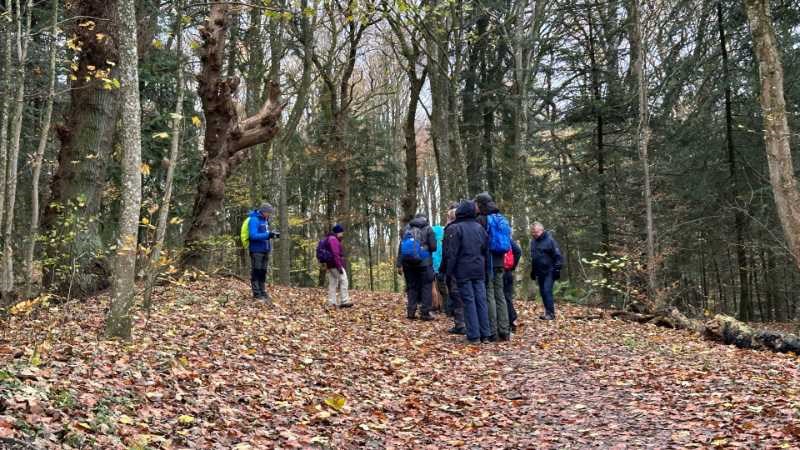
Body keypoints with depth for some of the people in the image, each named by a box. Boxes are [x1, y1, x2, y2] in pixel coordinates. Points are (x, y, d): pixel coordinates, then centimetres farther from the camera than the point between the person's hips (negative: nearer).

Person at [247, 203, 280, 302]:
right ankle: (257, 294, -1)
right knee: (256, 272, -3)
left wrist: (272, 233, 4)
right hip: (256, 250, -8)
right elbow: (253, 235, -22)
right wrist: (268, 235, -28)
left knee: (263, 272, 13)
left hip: (265, 250, 8)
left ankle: (262, 292, 20)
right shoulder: (254, 220, -13)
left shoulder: (265, 220, 12)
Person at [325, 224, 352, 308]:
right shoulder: (333, 239, -11)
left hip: (330, 266, 10)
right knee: (343, 281, -8)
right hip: (336, 265, -10)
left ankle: (332, 303, 6)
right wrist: (339, 267, -23)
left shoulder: (330, 239, 22)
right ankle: (344, 301, -11)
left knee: (332, 283, 7)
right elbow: (335, 254, -20)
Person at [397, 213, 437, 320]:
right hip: (424, 262, -3)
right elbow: (433, 247, -6)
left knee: (412, 286, 12)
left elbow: (400, 247, 6)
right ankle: (425, 313, 0)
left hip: (407, 262, 4)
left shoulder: (406, 228, 10)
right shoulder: (428, 229, 1)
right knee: (426, 286, 4)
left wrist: (399, 264, 6)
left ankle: (411, 312, 8)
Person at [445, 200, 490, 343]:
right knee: (481, 301, 6)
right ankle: (485, 334, 8)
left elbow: (452, 252, -10)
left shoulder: (455, 228, -8)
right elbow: (486, 249, 13)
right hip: (479, 270, 5)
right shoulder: (479, 227, 10)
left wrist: (449, 271, -6)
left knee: (469, 301, -3)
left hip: (463, 271, -5)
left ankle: (473, 335, -4)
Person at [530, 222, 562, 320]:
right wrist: (533, 271, 20)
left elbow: (557, 256, -10)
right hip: (539, 272, 7)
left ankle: (551, 313, -11)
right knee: (542, 292, 9)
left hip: (549, 271, -7)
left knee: (547, 291, -14)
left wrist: (557, 269, -14)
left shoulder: (549, 240, -10)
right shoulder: (533, 241, 11)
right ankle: (548, 312, 17)